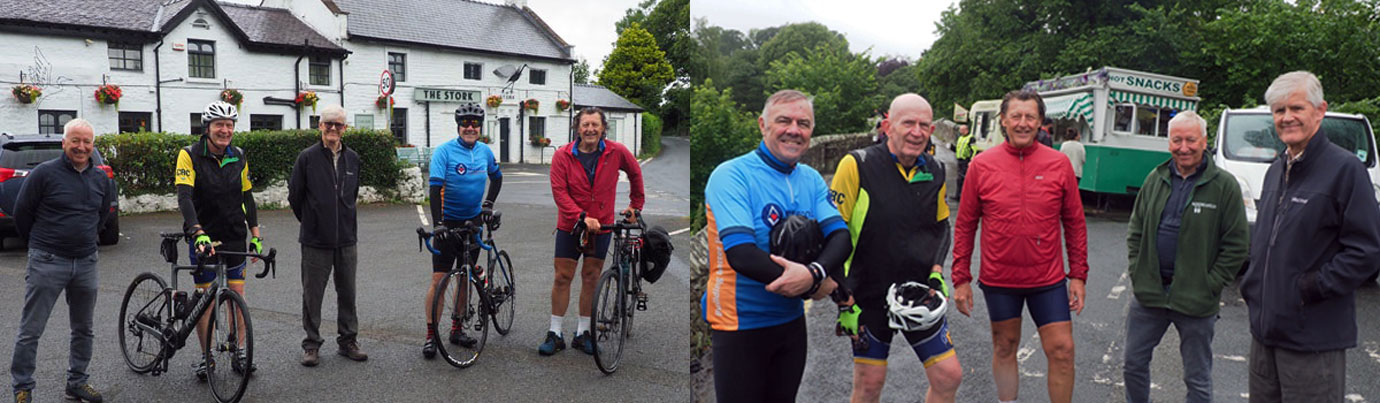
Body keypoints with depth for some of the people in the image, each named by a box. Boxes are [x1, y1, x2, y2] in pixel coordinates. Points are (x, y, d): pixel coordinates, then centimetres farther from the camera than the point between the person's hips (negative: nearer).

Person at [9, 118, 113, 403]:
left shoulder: (101, 179, 8)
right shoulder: (44, 173, -8)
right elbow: (21, 214, 0)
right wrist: (42, 245, 10)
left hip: (86, 263, 5)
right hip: (48, 263, -5)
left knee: (83, 330, 13)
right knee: (30, 331, 0)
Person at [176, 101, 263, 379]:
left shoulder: (239, 158, 3)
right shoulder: (190, 155, -11)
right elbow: (184, 197, -22)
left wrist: (256, 236, 6)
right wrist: (198, 233, -35)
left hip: (235, 235, 3)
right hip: (204, 236, -3)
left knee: (237, 293, 4)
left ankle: (239, 352, 15)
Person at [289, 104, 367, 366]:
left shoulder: (352, 158, 7)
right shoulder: (307, 158, -5)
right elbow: (295, 196, 2)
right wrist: (311, 222, 10)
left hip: (346, 239, 3)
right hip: (315, 241, -3)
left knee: (347, 293, 9)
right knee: (312, 295, 4)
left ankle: (348, 341, 21)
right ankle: (311, 344, 16)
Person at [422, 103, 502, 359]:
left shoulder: (484, 151, 3)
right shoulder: (444, 151, -12)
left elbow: (497, 177, 21)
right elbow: (435, 187, -20)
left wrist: (488, 203, 9)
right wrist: (437, 223, -29)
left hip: (472, 221, 5)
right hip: (448, 222, -5)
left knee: (465, 278, 11)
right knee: (439, 279, -7)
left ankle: (457, 329, 23)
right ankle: (431, 335, 2)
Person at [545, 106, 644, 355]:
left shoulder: (616, 152, -7)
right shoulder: (562, 156, -10)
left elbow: (635, 173, 12)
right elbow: (559, 192, -15)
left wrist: (636, 204, 16)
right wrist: (582, 217, -24)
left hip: (601, 226, 1)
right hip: (570, 226, -1)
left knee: (591, 278, 7)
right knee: (562, 278, 1)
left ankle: (583, 332, 18)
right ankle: (555, 333, 11)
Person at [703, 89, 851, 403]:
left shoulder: (811, 179, 5)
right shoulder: (731, 175, -15)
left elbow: (841, 236, -6)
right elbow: (741, 254, -26)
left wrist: (814, 272, -29)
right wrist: (817, 285, -21)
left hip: (792, 321, 6)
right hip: (740, 325, -6)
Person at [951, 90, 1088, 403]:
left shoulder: (1059, 164, -2)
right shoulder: (982, 165, -4)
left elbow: (1075, 223, 4)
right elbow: (965, 226, 1)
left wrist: (1078, 275, 1)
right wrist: (961, 279, -1)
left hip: (1048, 280, 0)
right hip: (998, 280, 0)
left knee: (1062, 351, 1)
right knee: (1004, 349, 14)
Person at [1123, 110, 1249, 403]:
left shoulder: (1225, 186, -7)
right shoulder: (1155, 179, 5)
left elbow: (1237, 245, -7)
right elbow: (1136, 231, 13)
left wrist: (1210, 285, -11)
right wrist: (1136, 272, 3)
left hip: (1195, 301, -4)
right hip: (1148, 292, 4)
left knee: (1198, 379, 9)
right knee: (1133, 364, 13)